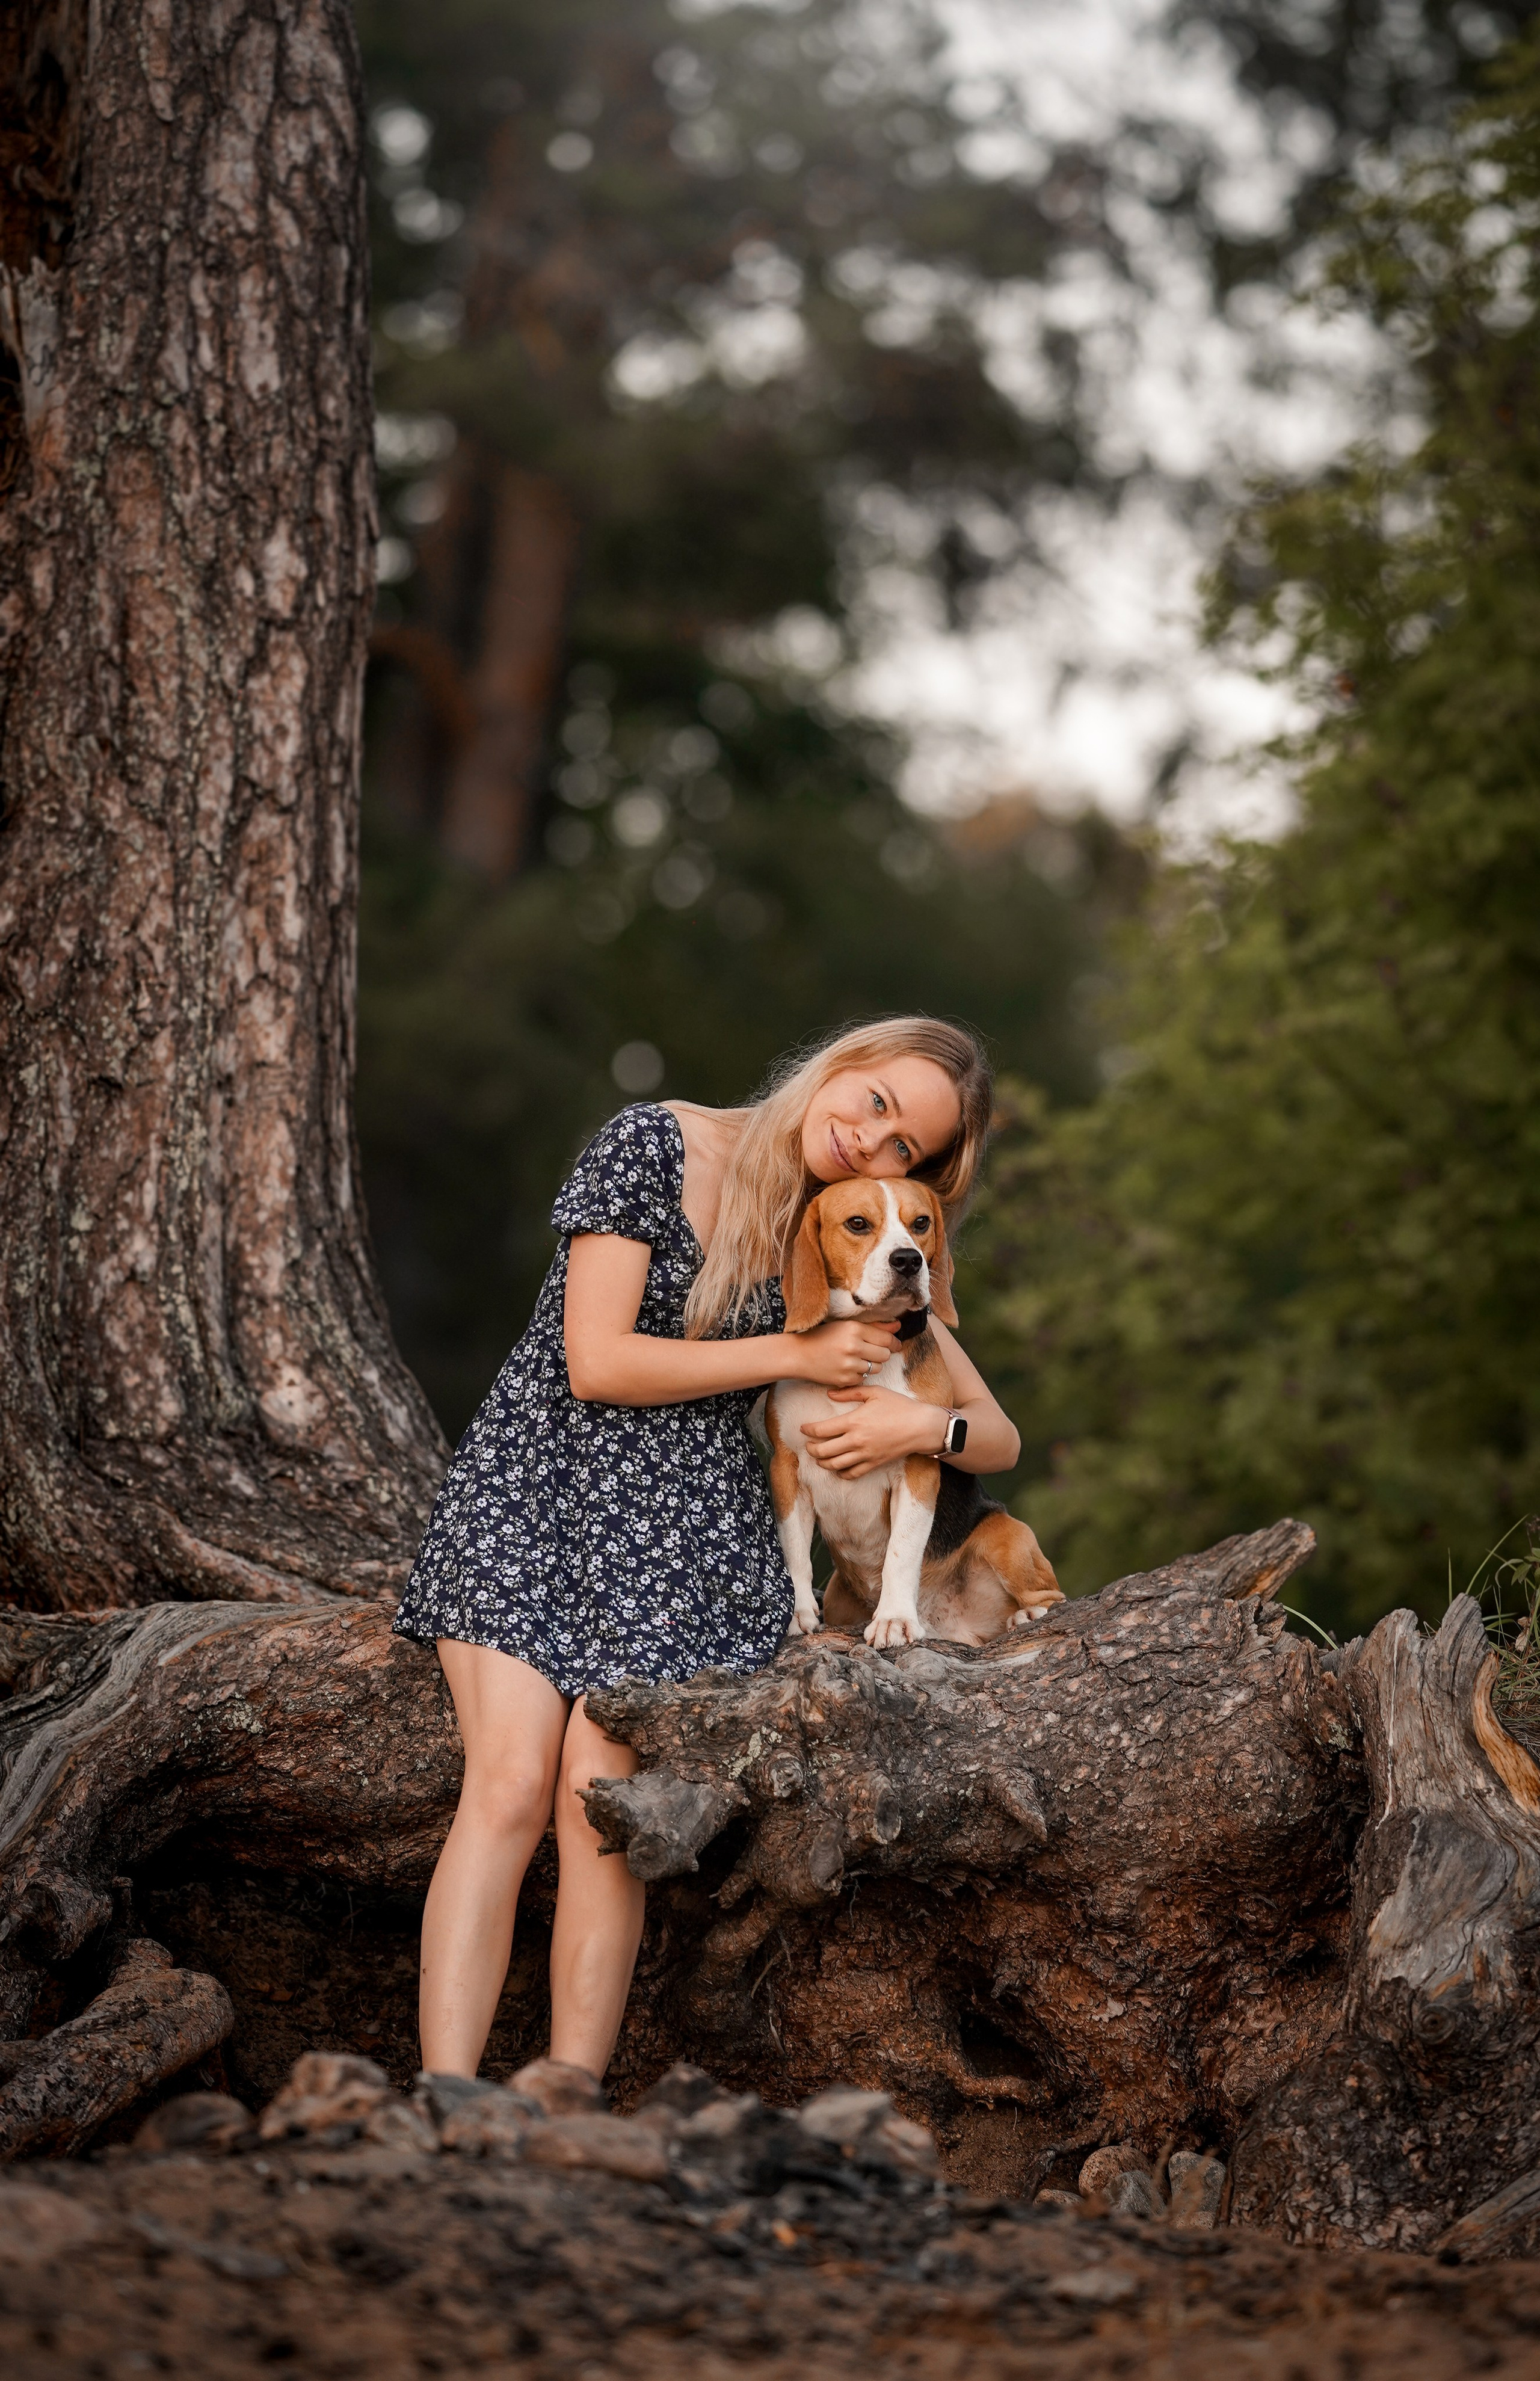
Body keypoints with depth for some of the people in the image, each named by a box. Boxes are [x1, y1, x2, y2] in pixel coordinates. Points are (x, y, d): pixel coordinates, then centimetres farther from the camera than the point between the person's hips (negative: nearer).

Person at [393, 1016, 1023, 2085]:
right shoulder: (654, 1145, -4)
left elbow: (998, 1440, 11)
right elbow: (599, 1363, -10)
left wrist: (928, 1425, -12)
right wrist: (795, 1356, -8)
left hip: (685, 1522, 2)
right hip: (537, 1482, -2)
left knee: (596, 1796, -19)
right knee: (510, 1782, -21)